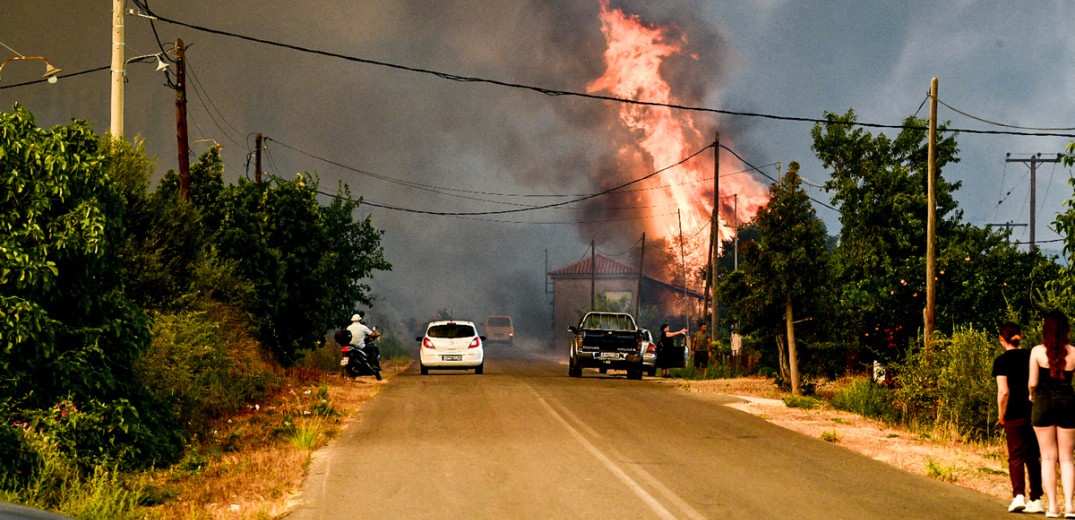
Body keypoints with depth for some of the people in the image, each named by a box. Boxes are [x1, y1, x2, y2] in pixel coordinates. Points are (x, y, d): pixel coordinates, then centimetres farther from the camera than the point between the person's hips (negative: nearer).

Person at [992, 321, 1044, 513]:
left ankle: (1018, 495, -17)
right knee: (1033, 457, 12)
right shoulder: (1031, 356, 6)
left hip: (1015, 415, -4)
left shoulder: (1002, 361, -6)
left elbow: (1003, 391, -13)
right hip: (1035, 413, 4)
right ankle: (1036, 500, 12)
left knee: (1016, 456, 0)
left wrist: (1001, 416, -3)